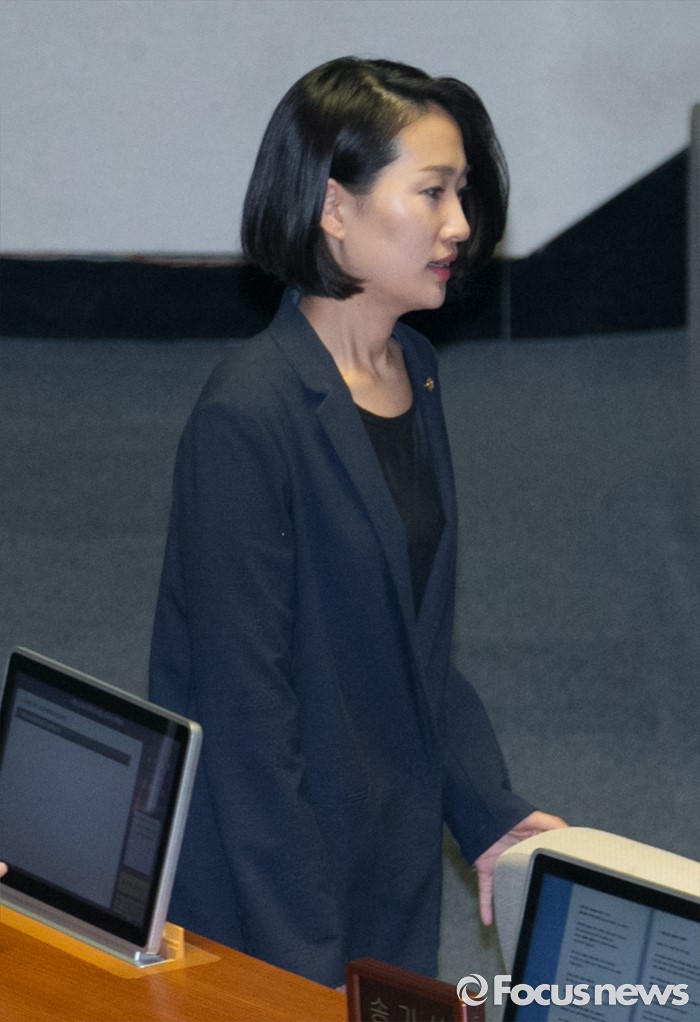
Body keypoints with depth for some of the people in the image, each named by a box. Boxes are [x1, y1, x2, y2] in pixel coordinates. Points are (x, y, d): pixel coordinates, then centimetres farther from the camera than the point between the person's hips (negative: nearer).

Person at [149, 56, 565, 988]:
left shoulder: (414, 374, 7)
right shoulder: (249, 414, -19)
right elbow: (244, 697, -19)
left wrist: (491, 817, 1)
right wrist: (305, 958, -19)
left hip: (398, 868, 8)